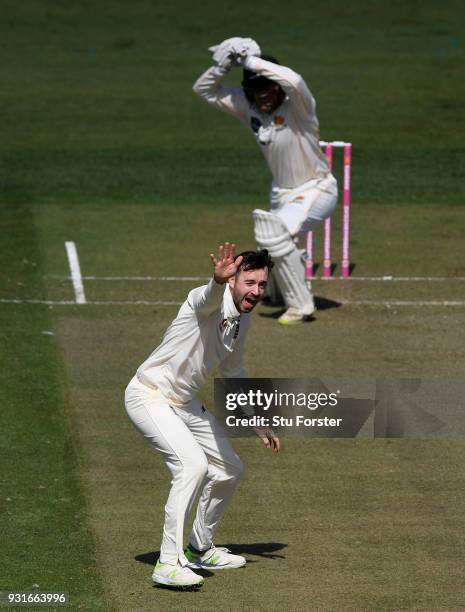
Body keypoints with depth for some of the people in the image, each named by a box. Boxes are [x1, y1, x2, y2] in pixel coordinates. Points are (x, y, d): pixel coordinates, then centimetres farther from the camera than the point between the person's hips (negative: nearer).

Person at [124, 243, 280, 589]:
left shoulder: (242, 319, 6)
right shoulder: (210, 303, -21)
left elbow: (234, 375, 21)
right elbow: (210, 297, -49)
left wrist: (258, 423, 23)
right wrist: (218, 280, -73)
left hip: (184, 404, 10)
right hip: (149, 396, -9)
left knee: (229, 470, 14)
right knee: (193, 463, -27)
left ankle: (200, 549, 34)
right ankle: (169, 563, -26)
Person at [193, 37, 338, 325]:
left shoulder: (297, 105, -25)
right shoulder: (248, 106, -7)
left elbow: (293, 81, -49)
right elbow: (204, 89, -4)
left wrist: (251, 60, -41)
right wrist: (225, 64, -22)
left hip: (316, 190, -8)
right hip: (282, 192, 8)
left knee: (276, 232, -30)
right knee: (270, 240, 22)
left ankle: (300, 304, -17)